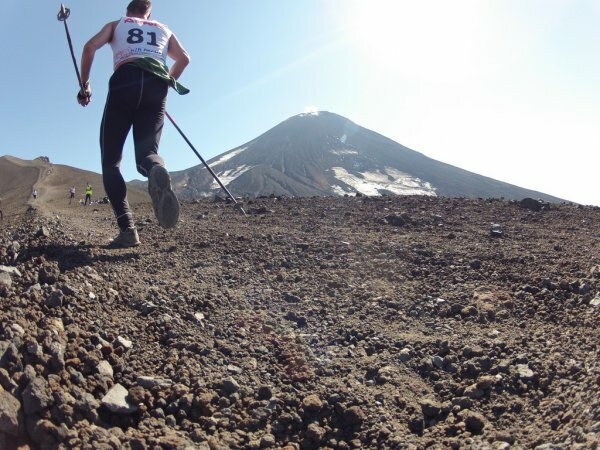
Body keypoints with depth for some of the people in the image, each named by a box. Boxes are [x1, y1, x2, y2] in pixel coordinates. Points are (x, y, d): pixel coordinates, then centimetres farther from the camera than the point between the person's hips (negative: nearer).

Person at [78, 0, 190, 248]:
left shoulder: (116, 24, 26)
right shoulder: (164, 29, 32)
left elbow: (90, 46, 11)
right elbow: (184, 58, 24)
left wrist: (84, 85, 18)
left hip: (125, 81, -2)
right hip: (156, 86, 2)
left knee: (111, 160, 1)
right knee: (147, 153, 0)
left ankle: (126, 228, -19)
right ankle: (158, 171, -43)